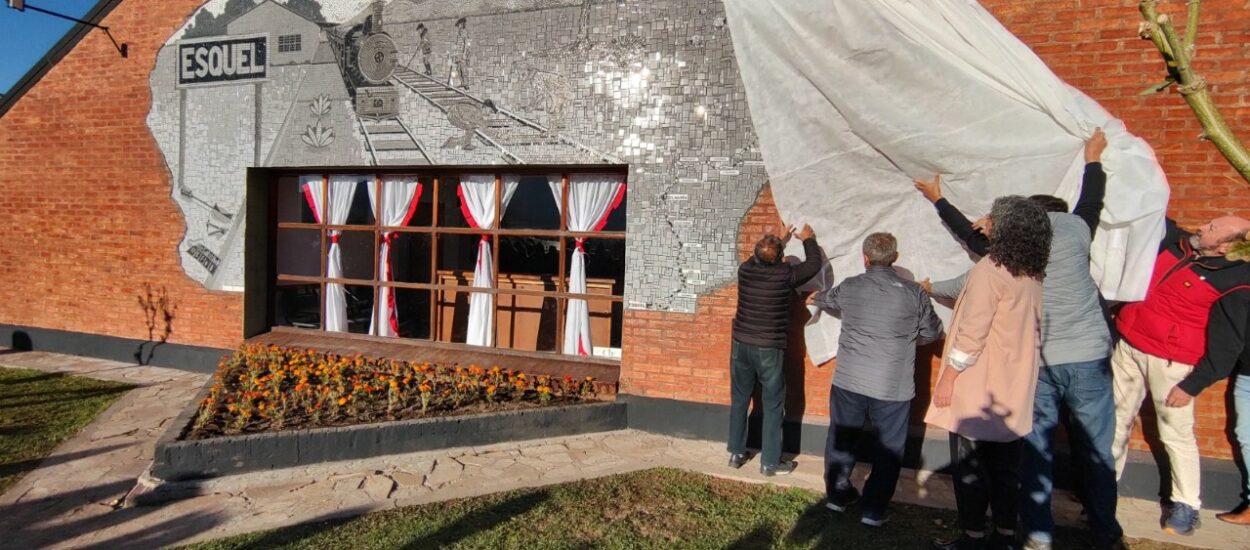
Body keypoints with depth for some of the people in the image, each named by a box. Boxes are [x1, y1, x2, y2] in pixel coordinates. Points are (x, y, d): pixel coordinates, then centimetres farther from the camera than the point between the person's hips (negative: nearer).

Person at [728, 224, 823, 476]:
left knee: (739, 400, 15)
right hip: (769, 350, -5)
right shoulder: (785, 275, -16)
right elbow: (814, 264, 1)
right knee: (773, 406, 7)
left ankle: (736, 453, 25)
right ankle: (770, 462, 13)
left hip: (741, 345, 5)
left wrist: (782, 242, 30)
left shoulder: (745, 270, -4)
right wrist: (808, 240, 18)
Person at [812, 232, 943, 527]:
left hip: (848, 381, 2)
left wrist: (815, 297, 46)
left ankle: (837, 494, 32)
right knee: (889, 448, 12)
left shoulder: (848, 287, 0)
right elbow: (932, 333, 4)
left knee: (841, 438, 19)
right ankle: (873, 510, 17)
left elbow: (825, 300, 22)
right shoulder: (914, 293, -8)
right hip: (893, 388, -2)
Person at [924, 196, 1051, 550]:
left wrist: (948, 376, -13)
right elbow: (1032, 329, 13)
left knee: (968, 464, 4)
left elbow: (972, 332, -20)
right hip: (1013, 386, 7)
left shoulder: (991, 270, -18)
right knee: (1005, 464, 14)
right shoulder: (1033, 274, 5)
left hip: (980, 386, -7)